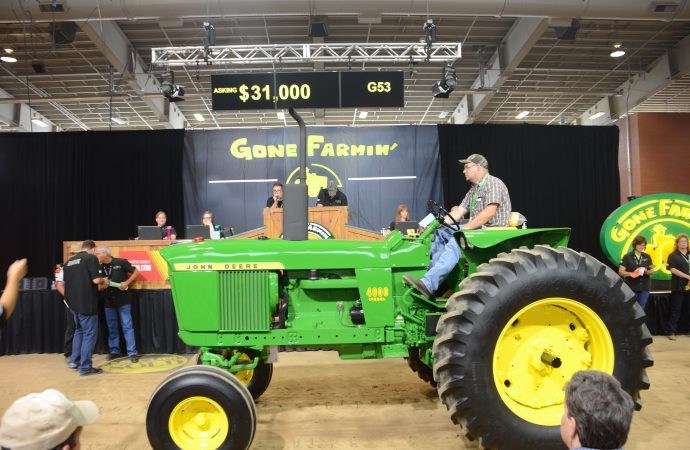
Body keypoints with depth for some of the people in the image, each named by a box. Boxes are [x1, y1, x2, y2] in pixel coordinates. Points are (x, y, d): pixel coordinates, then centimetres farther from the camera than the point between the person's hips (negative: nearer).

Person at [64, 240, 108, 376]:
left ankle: (74, 361, 27)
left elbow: (67, 282, 21)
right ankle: (85, 367, 3)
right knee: (89, 333, 1)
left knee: (79, 330, 24)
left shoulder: (69, 261, 13)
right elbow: (96, 280, -19)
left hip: (73, 302, 8)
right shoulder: (91, 258, -10)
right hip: (86, 303, -8)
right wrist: (104, 281, 4)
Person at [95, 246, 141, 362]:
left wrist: (126, 283, -13)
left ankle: (132, 352, 1)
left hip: (123, 300, -5)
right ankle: (114, 351, 24)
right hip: (108, 301, 5)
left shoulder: (121, 262, -9)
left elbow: (136, 271, -3)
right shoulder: (100, 267, 5)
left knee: (127, 326, -2)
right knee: (111, 327, 12)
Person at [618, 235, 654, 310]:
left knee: (641, 309, 6)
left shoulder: (647, 257, 10)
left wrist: (646, 271, -16)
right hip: (632, 287, -3)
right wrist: (631, 274, -25)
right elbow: (621, 271, -7)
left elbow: (652, 270, 7)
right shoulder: (627, 257, -2)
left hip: (644, 287, 3)